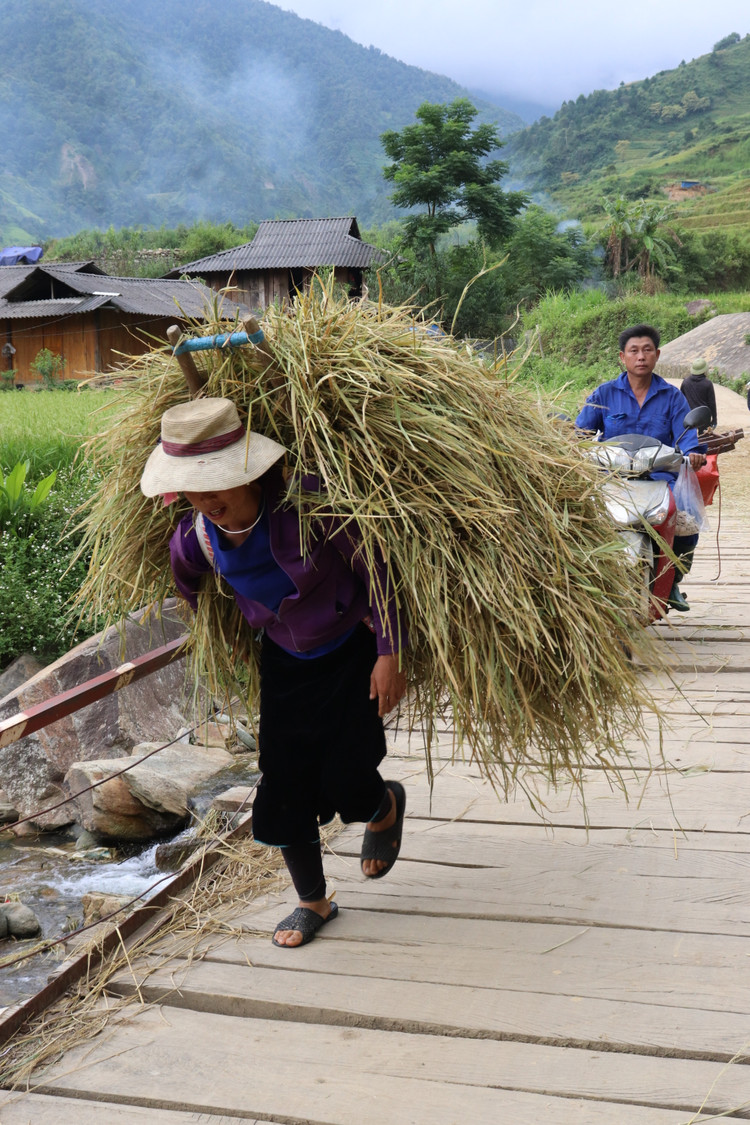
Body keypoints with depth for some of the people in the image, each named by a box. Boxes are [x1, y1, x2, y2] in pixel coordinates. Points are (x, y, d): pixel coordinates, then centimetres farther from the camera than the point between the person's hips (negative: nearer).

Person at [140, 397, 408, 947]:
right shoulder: (195, 540, -17)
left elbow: (375, 566, -20)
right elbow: (187, 583, 10)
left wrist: (390, 653, -20)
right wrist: (218, 634, 21)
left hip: (353, 653, -4)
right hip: (285, 661, 4)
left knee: (343, 785, -7)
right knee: (284, 787, 4)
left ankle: (386, 805, 33)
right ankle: (313, 901, 28)